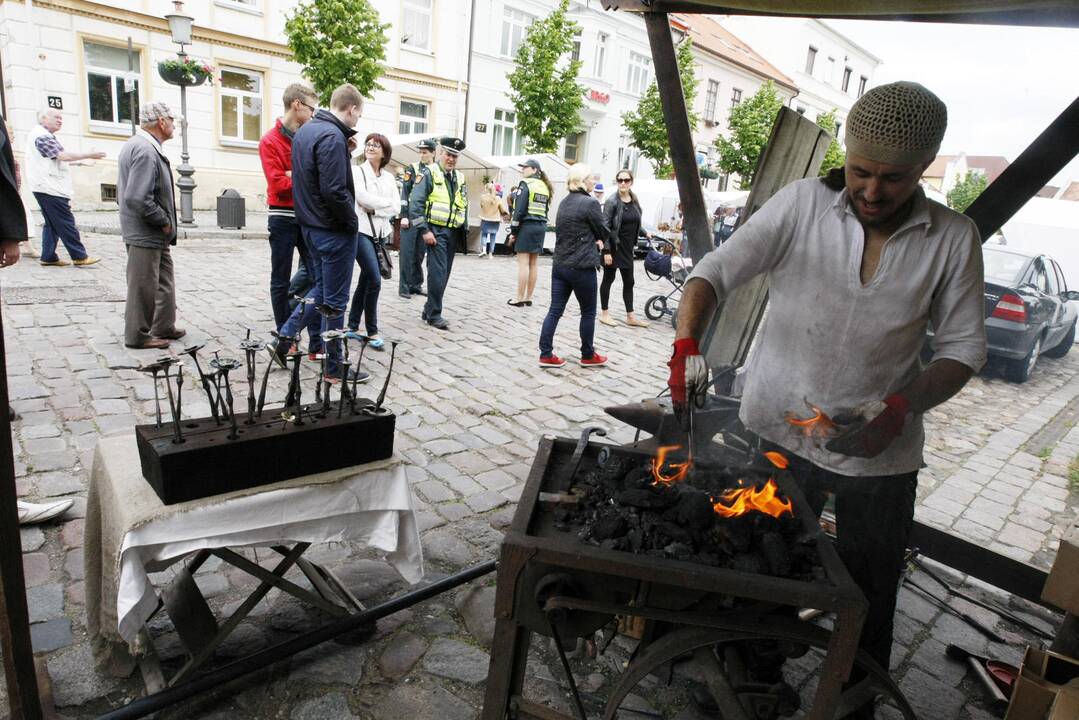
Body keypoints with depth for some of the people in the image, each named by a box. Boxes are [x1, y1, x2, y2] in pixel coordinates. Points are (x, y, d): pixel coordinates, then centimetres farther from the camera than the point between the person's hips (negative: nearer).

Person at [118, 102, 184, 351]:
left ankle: (164, 327, 27)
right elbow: (137, 198, -28)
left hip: (155, 235, 10)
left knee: (164, 282, 18)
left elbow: (128, 193, 18)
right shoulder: (146, 151, -20)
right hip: (145, 235, -10)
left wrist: (165, 223, 14)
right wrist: (163, 221, -15)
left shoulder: (138, 144, 13)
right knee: (143, 287, 0)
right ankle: (138, 335, 11)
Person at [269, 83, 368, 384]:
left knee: (320, 288, 22)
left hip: (310, 224, 9)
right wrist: (353, 221, -11)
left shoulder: (305, 130, 12)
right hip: (334, 229, -9)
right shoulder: (332, 137, -19)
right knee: (334, 300, 1)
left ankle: (283, 341, 22)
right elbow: (334, 190, -24)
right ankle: (335, 367, 12)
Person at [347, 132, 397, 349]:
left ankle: (353, 326, 21)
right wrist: (386, 202, -6)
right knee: (374, 280, -14)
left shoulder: (389, 177, 12)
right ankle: (372, 331, -4)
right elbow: (363, 198, -15)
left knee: (366, 280, 10)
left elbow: (396, 208, 2)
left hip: (380, 233, 6)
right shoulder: (357, 171, -1)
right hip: (361, 231, -5)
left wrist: (375, 209, -10)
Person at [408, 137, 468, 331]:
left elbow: (464, 206, 22)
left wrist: (464, 230, 11)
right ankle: (434, 315, -3)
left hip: (453, 233, 6)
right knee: (437, 273, -11)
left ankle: (428, 310, 20)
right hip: (436, 231, -6)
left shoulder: (460, 178, 16)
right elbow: (415, 203, -10)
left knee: (444, 274, 8)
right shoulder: (429, 173, -3)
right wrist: (424, 231, -16)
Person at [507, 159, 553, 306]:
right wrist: (541, 226, 15)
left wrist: (513, 231, -10)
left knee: (523, 263, -5)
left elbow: (520, 210, -13)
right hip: (541, 226, 7)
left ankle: (520, 298, -3)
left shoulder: (526, 184, -8)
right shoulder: (545, 186, 15)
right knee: (533, 263, 9)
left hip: (526, 225, -7)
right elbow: (546, 209, 15)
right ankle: (529, 297, 14)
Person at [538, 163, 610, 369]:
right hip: (582, 267, -7)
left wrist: (594, 242, 9)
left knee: (555, 310, 7)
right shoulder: (590, 203, -13)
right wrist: (601, 244, 17)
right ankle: (588, 356, 19)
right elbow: (604, 233, -5)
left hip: (559, 265, 7)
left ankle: (546, 355, 7)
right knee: (588, 312, 8)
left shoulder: (564, 203, 12)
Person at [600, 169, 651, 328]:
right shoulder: (612, 201, -13)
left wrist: (645, 233, 15)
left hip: (627, 249, 6)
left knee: (629, 282, 9)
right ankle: (604, 313, 18)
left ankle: (630, 316, 17)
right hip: (613, 247, -6)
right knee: (608, 279, 5)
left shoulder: (634, 200, 6)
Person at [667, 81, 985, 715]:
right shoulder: (803, 203, -9)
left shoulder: (954, 239, -5)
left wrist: (902, 407, -17)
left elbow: (964, 347, 1)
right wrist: (687, 345, -30)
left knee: (868, 602, 16)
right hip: (775, 436, 0)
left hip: (879, 456, 1)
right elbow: (716, 271, -12)